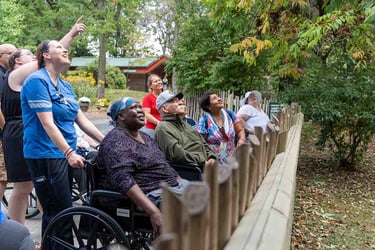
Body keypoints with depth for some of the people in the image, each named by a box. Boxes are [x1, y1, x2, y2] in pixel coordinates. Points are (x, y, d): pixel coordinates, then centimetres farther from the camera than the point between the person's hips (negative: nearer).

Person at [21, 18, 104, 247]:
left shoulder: (65, 86, 14)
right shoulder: (37, 81, -11)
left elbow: (81, 119, 14)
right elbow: (47, 123, -19)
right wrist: (69, 152, -25)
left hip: (64, 154, 8)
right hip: (46, 155, -8)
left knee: (57, 212, 15)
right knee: (61, 213, -6)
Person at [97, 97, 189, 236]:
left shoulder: (145, 137, 18)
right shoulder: (115, 140, -9)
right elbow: (123, 180, -22)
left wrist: (183, 184, 11)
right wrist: (153, 212, -31)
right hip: (151, 195, -9)